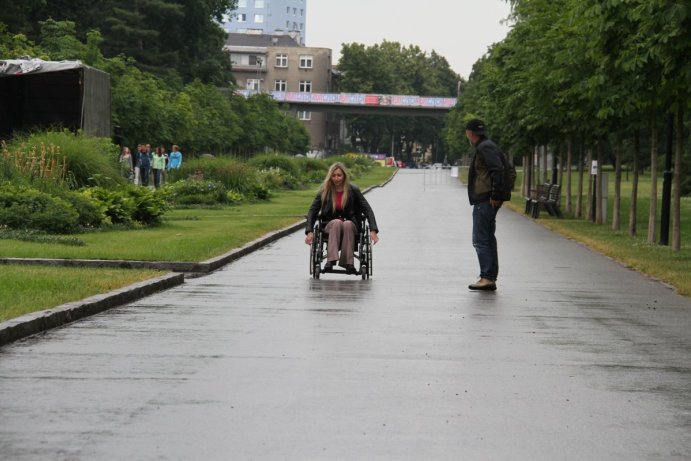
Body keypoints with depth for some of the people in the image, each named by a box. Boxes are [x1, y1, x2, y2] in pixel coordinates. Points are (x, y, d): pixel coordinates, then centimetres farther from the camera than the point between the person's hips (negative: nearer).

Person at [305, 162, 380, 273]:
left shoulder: (353, 190, 0)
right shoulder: (324, 191, 2)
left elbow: (367, 210, -3)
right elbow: (312, 211, 1)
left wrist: (373, 230, -15)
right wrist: (309, 232, -12)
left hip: (351, 225, 0)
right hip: (330, 225, 0)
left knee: (347, 224, -35)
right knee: (337, 222, -35)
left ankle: (348, 262, -42)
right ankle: (331, 259, -49)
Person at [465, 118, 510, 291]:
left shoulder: (484, 147, -12)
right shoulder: (488, 146, 19)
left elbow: (497, 169, -24)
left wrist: (495, 195, -22)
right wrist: (497, 195, 15)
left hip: (485, 200, -10)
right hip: (488, 200, 10)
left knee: (480, 239, -10)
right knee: (488, 238, 13)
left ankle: (487, 277, -14)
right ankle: (491, 278, 16)